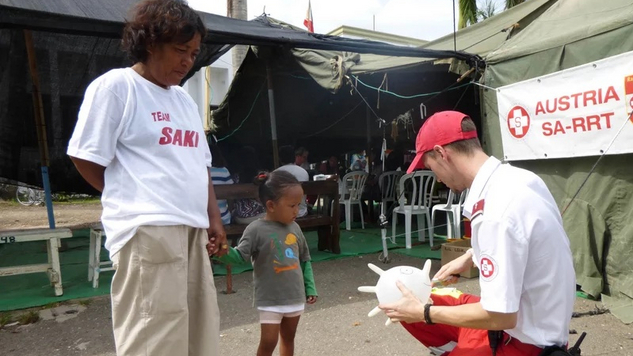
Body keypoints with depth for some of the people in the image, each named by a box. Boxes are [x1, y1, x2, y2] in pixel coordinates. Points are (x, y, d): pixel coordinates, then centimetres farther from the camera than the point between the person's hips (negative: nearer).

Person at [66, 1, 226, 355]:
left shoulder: (184, 99, 17)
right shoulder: (114, 86, -4)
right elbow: (87, 160, -4)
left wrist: (214, 219, 10)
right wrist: (134, 198, 5)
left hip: (193, 231, 7)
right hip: (148, 231, -7)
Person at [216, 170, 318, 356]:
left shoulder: (294, 228, 2)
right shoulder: (257, 229, -15)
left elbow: (305, 260, 11)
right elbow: (239, 256, -19)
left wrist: (310, 287, 10)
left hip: (295, 296, 5)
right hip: (270, 299, -5)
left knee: (288, 338, 20)